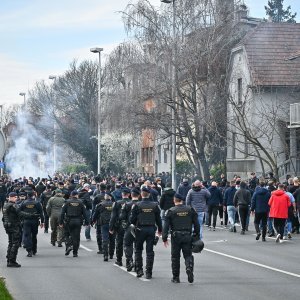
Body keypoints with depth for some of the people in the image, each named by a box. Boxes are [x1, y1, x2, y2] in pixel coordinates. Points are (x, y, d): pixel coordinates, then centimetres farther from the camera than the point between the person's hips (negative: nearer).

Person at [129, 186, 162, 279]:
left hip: (140, 230, -2)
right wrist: (160, 229, 16)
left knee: (138, 250, 14)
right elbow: (158, 219, 3)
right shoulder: (155, 205, -2)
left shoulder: (137, 205, -9)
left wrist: (135, 224, 15)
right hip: (151, 230, 2)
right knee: (150, 251, 6)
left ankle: (139, 270, 8)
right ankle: (148, 273, 5)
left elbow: (132, 219, -8)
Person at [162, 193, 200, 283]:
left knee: (175, 257, 9)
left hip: (176, 236, -1)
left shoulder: (171, 211, -2)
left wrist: (164, 238, 0)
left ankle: (176, 277, 12)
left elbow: (166, 226, -5)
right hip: (187, 236, 1)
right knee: (188, 255, 8)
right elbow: (196, 224, 5)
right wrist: (196, 235, 14)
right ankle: (189, 267, -22)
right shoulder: (190, 210, 5)